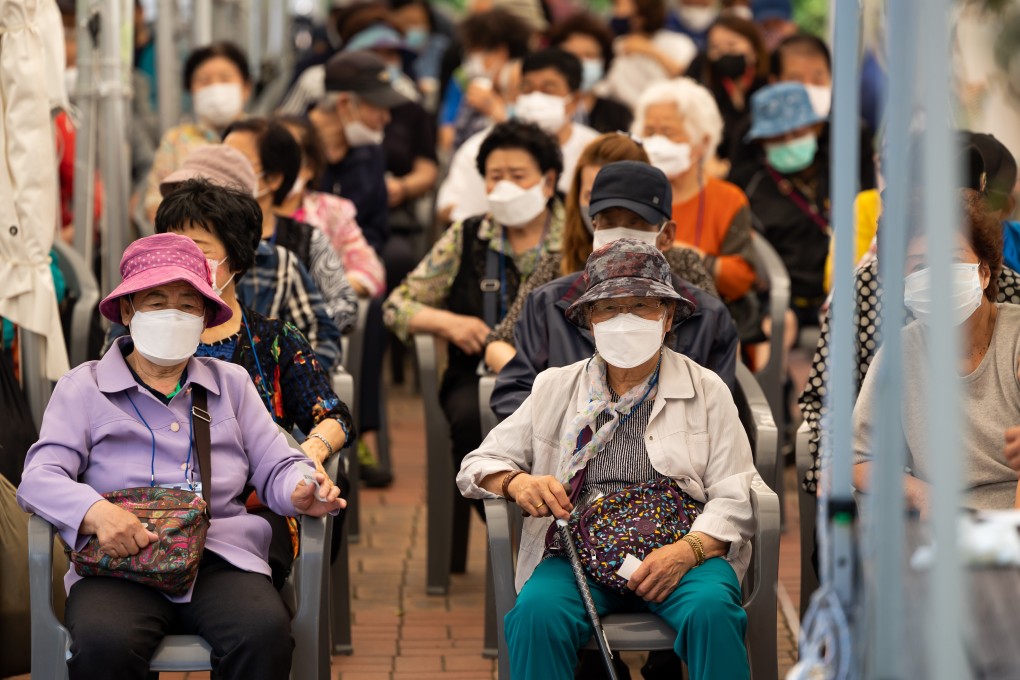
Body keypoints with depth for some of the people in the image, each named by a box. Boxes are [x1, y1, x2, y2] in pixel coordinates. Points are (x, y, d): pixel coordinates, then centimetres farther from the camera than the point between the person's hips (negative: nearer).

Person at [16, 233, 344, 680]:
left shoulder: (232, 384, 25)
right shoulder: (83, 387, 15)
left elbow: (276, 468, 19)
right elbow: (40, 478, 2)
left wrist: (301, 491, -7)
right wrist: (95, 512, -20)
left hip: (221, 559, 2)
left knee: (266, 633, -33)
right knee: (102, 644, -37)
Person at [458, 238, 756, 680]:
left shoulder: (706, 391, 11)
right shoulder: (556, 388, 16)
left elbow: (735, 500, 4)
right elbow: (479, 465, 16)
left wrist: (688, 551, -16)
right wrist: (517, 483, -8)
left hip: (680, 549, -1)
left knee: (711, 610, -34)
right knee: (536, 613, -32)